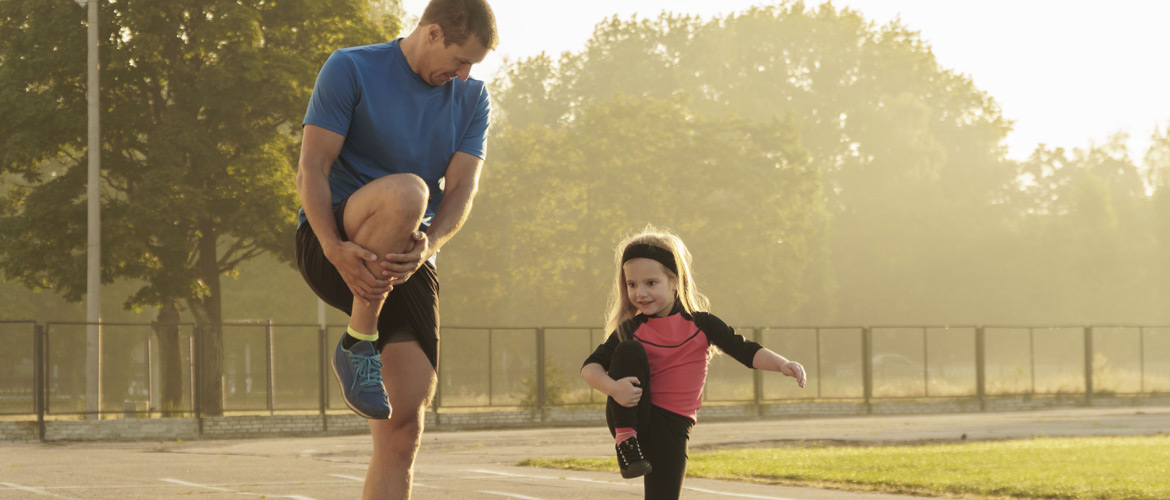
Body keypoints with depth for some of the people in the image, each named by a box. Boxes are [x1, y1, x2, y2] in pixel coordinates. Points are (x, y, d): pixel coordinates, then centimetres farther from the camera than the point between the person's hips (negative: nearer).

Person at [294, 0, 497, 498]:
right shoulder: (351, 70, -3)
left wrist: (430, 243, -22)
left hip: (410, 265, 4)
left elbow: (462, 189, 0)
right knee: (406, 192, -37)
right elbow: (312, 169, -9)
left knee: (403, 428, -7)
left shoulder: (471, 98, 11)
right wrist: (336, 249, -25)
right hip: (329, 246, -4)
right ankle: (357, 345, -22)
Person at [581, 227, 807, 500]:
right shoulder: (630, 329, -1)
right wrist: (613, 387, -28)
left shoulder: (700, 324, 0)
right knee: (629, 349, -21)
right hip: (632, 418, 0)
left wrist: (782, 364, -18)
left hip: (672, 427, 1)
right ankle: (625, 440, -19)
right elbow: (591, 365, -7)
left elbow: (745, 350, -1)